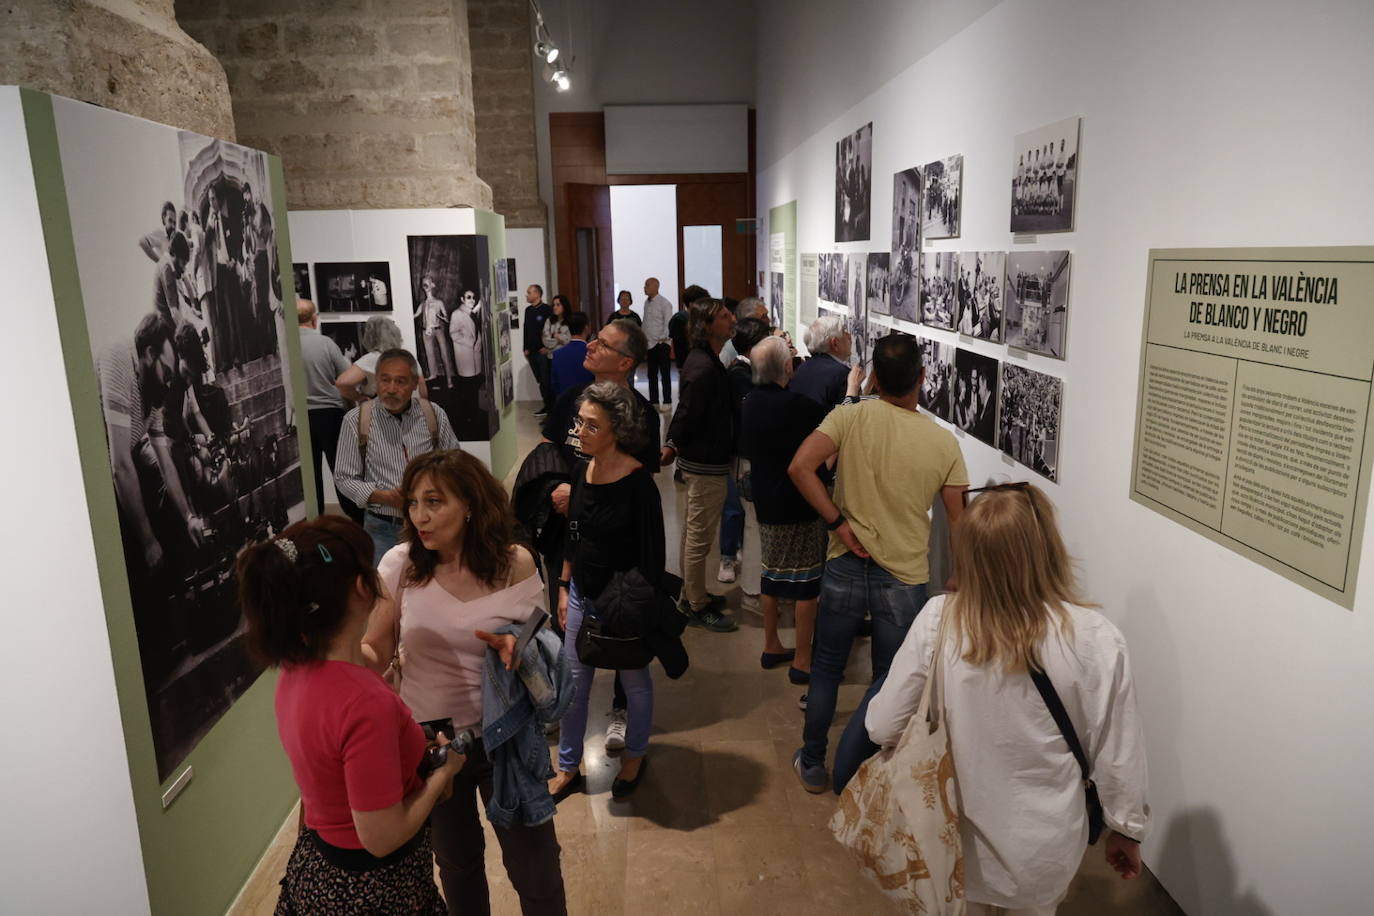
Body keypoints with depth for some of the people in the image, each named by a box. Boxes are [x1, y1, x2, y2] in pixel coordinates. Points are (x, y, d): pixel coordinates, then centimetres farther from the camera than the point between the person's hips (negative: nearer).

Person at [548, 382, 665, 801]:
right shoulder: (582, 472, -2)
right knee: (573, 684, 15)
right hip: (582, 597, 6)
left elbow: (652, 555, -17)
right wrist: (563, 589, 10)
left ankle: (635, 757, 41)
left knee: (634, 682, 16)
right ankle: (568, 768, 33)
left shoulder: (638, 483, -22)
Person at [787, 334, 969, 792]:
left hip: (846, 566, 0)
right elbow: (957, 521, -1)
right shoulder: (943, 441, -6)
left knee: (826, 667, 19)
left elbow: (799, 467, -22)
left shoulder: (850, 418, -10)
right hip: (905, 578, 0)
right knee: (889, 681, 16)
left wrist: (839, 523, -14)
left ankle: (812, 762, 31)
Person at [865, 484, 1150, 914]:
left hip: (960, 835, 1)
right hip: (1042, 846, 0)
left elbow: (882, 727, -13)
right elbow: (1117, 755, -13)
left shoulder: (937, 621, -23)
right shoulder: (1094, 639, -25)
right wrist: (1126, 828, 6)